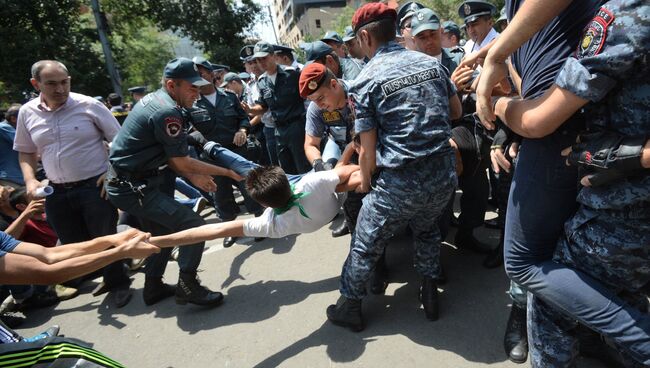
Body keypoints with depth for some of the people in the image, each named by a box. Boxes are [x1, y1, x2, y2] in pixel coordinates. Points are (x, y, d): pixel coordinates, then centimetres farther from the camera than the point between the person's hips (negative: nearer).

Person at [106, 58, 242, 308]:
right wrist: (227, 172, -8)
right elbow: (181, 163, -15)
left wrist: (193, 177, 8)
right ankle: (187, 286, 2)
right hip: (132, 189, -10)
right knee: (193, 225, -12)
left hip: (125, 182, 10)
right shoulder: (167, 112, -21)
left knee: (163, 232, 22)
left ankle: (153, 287, 35)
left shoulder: (153, 99, 9)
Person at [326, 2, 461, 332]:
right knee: (427, 228, 33)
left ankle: (349, 307, 35)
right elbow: (456, 111, 18)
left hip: (400, 183, -5)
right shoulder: (431, 62, 6)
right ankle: (430, 295, 42)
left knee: (366, 245, 16)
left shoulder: (365, 81, -9)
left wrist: (364, 182, 10)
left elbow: (368, 152, -8)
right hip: (445, 174, 6)